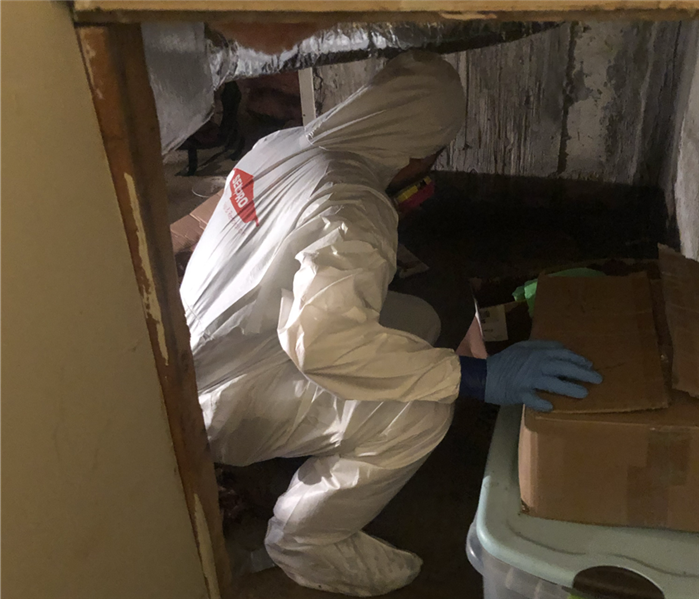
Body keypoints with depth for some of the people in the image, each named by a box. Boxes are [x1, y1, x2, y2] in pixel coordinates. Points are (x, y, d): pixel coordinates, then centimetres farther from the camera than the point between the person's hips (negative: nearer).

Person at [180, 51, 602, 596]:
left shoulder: (286, 142, -1)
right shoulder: (352, 210, -29)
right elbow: (321, 337, -44)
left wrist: (392, 210, 14)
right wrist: (480, 376, -41)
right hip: (229, 403, -9)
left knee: (418, 320, 7)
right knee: (422, 410, -26)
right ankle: (307, 540, -2)